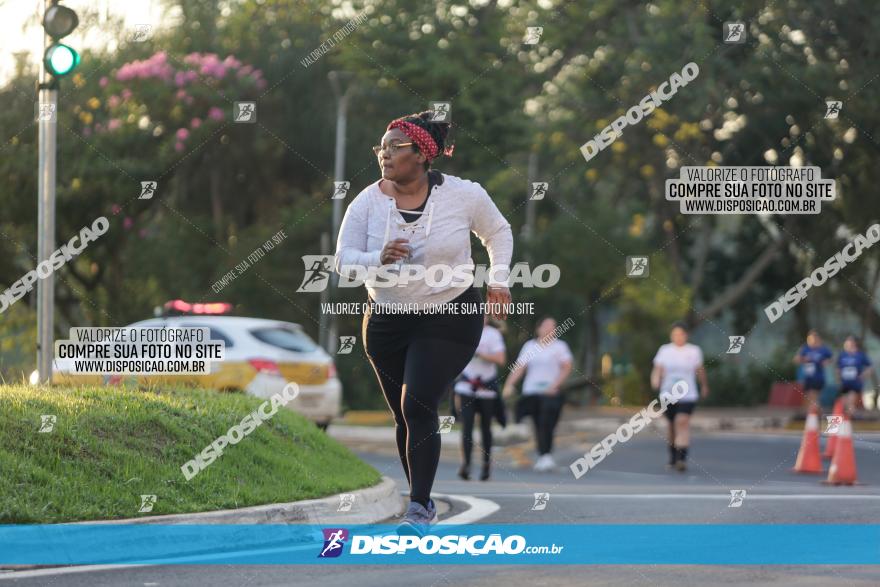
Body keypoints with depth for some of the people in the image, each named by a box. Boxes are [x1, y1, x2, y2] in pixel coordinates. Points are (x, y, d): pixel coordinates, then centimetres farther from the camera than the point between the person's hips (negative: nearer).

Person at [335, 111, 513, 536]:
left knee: (418, 405, -19)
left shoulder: (464, 195, -9)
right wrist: (378, 259, -32)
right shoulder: (367, 202, -8)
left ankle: (420, 508, -15)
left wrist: (498, 282, 6)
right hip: (386, 321, 3)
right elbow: (344, 260, -13)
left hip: (449, 320, -3)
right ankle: (422, 501, 27)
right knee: (404, 416, 10)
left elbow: (498, 232, 10)